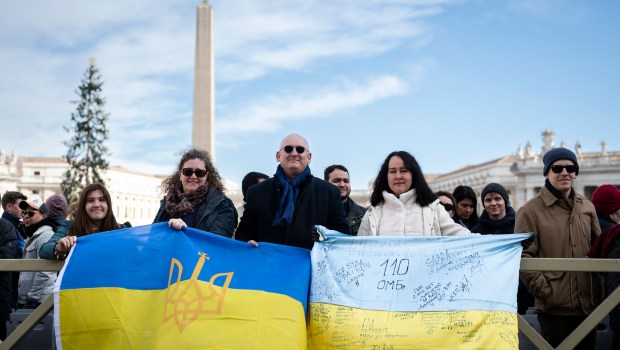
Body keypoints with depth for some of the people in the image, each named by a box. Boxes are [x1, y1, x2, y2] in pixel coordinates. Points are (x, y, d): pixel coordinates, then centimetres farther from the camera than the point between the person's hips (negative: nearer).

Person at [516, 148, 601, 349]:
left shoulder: (587, 207, 10)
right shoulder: (531, 210, -6)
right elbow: (523, 257, -10)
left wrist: (599, 288, 8)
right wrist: (545, 291, -15)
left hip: (589, 304, 5)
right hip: (554, 307, -5)